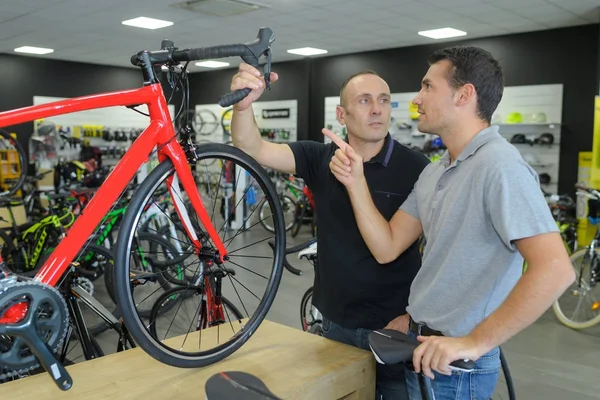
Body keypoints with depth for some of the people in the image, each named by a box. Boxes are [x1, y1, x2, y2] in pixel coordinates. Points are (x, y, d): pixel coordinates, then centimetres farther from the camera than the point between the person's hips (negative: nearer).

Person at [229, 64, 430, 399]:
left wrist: (416, 315, -15)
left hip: (395, 327, -3)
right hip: (336, 325, 3)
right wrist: (244, 103, -33)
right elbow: (252, 148, -13)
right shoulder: (320, 159, -3)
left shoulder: (416, 168, -12)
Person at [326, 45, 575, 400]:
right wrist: (355, 181, -7)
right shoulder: (433, 173, 8)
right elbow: (387, 247, 3)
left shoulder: (499, 165, -20)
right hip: (420, 347, 8)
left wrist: (474, 343, -26)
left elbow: (554, 270, -28)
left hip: (453, 366, -8)